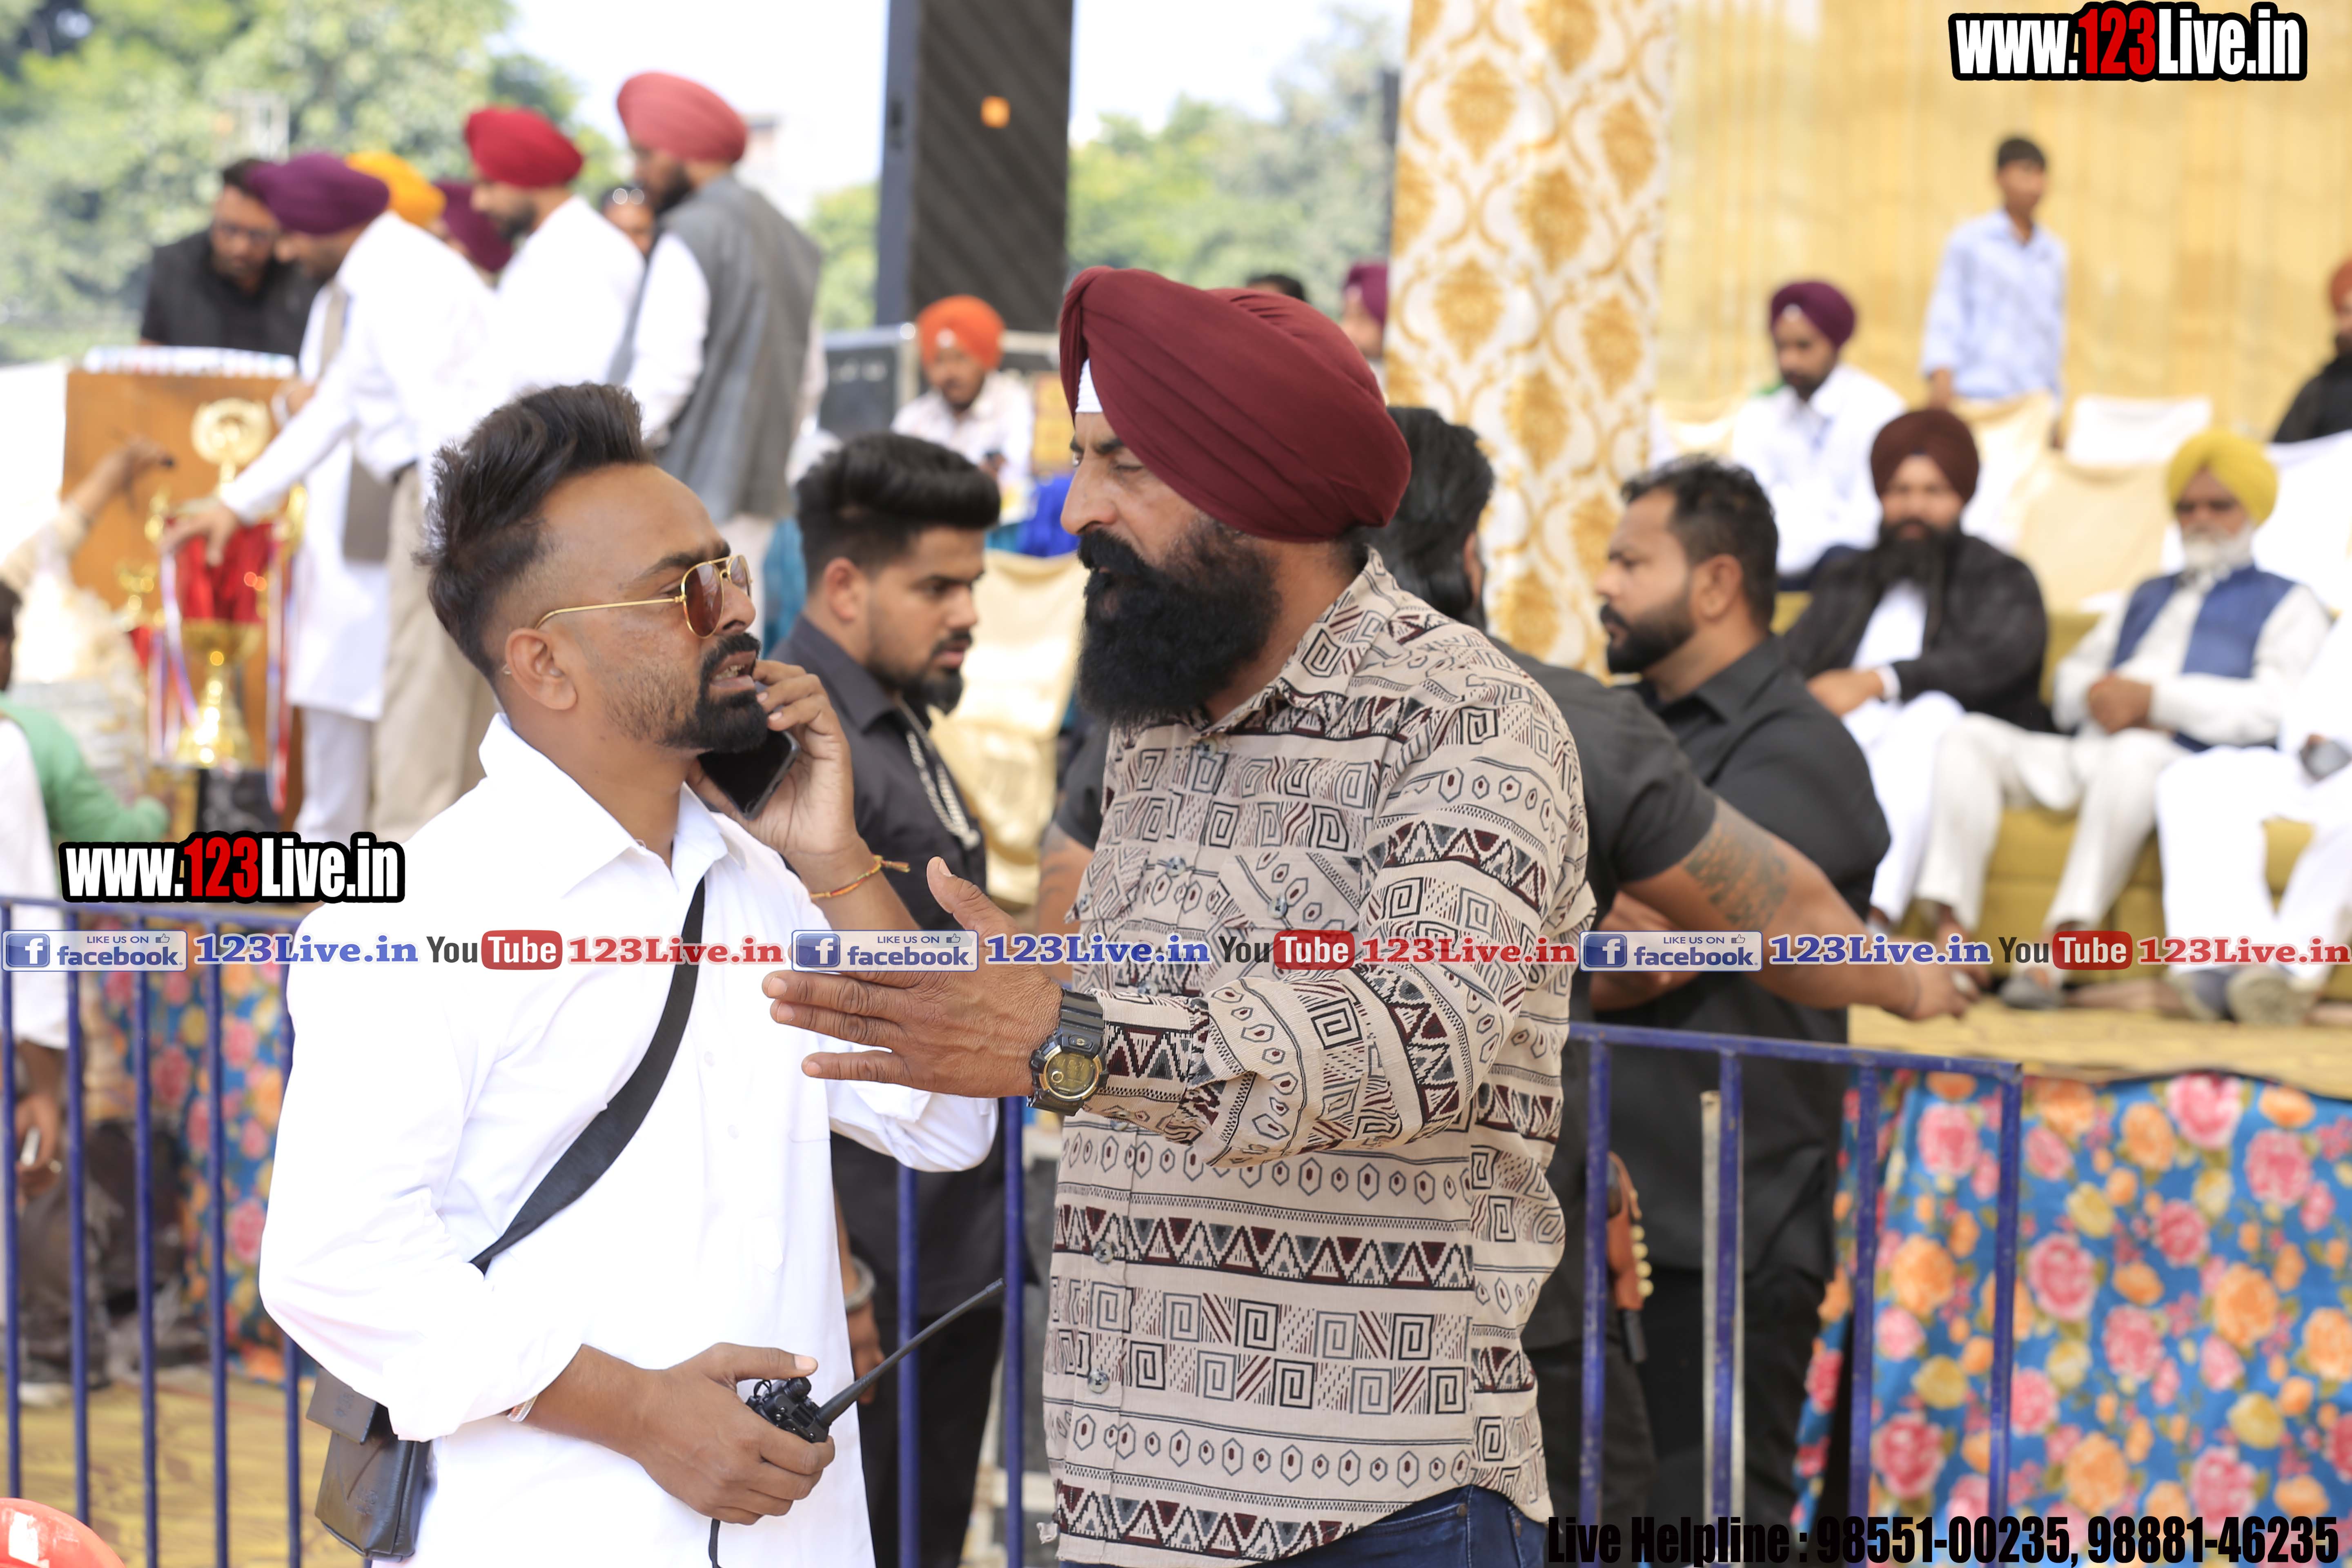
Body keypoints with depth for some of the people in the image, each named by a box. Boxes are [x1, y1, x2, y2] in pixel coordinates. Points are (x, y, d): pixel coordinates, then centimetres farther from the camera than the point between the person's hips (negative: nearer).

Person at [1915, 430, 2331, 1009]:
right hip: (2080, 759, 6)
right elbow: (2071, 679, 27)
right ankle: (1951, 935, -31)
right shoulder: (2147, 597, 35)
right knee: (1971, 736, -17)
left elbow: (2271, 707, -3)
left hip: (2187, 761, -6)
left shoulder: (2288, 604, 16)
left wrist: (2153, 699, -11)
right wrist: (2101, 695, 2)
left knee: (2135, 752, -40)